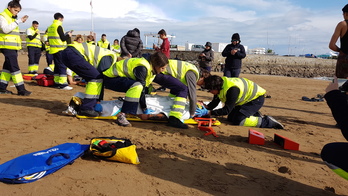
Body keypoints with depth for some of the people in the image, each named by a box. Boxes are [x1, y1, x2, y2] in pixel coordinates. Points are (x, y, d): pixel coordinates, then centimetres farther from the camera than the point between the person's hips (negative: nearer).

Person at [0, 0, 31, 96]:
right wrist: (18, 21, -21)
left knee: (8, 66, 10)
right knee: (14, 67, -11)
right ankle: (21, 89, -12)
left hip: (13, 47, 9)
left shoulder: (13, 18, 20)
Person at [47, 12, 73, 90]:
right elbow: (63, 38, -15)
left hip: (53, 49, 9)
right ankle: (63, 84, -11)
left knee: (57, 66, 13)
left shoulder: (50, 27, 15)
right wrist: (68, 35, 4)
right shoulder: (58, 26, -12)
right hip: (60, 49, -9)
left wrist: (65, 35, 21)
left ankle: (57, 82, 16)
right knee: (63, 66, -8)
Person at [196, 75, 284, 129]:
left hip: (256, 98, -9)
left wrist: (208, 112, -37)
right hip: (245, 98, 10)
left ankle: (267, 121, -9)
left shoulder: (232, 89, -36)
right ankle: (254, 115, 20)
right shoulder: (219, 85, -9)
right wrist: (205, 107, -24)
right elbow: (214, 103, -2)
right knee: (230, 118, 8)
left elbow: (227, 110, -33)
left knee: (238, 121, -21)